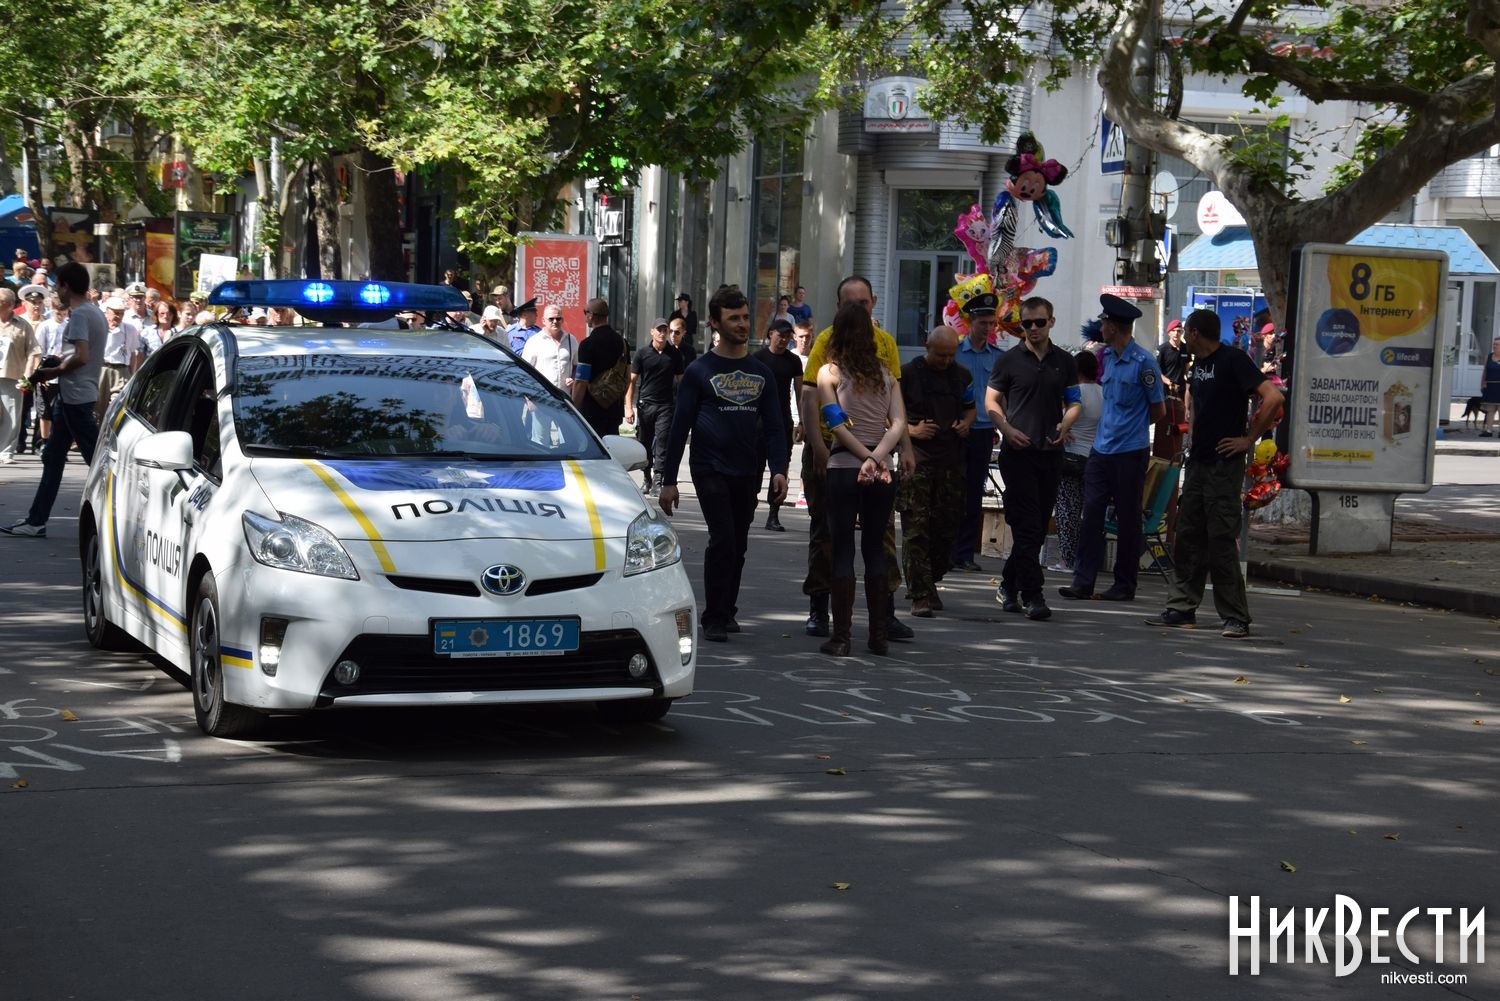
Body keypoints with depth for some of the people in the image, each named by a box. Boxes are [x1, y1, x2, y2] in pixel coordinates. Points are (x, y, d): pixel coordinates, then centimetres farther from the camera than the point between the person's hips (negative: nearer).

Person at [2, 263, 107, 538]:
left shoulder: (79, 315, -16)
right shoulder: (95, 313, 14)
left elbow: (81, 357, -26)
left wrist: (53, 372, -12)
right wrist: (57, 366, 13)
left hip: (75, 395, -10)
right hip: (72, 395, 10)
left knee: (95, 456, -7)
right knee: (53, 459, 12)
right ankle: (36, 521, 15)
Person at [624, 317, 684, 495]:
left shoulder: (675, 354, 6)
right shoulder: (642, 352, 3)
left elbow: (680, 380, 13)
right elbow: (632, 380, 3)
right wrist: (628, 407, -4)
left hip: (666, 405, 0)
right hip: (645, 404, 1)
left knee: (662, 441, -11)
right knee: (645, 444, 6)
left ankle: (657, 482, -12)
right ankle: (647, 479, 20)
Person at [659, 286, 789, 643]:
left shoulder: (760, 372, 11)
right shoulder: (699, 371, -1)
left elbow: (772, 426, 11)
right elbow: (680, 427, 0)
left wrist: (779, 469, -4)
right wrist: (669, 480, -3)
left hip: (747, 472, 4)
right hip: (710, 469, -4)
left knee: (738, 545, 9)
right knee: (723, 540, -13)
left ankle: (727, 611, 22)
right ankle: (714, 618, -5)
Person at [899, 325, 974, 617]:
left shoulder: (962, 376, 13)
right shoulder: (907, 373, -1)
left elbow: (971, 407, 27)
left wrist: (966, 423, 6)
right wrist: (911, 430, -12)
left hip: (951, 462, 5)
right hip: (916, 460, -5)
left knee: (946, 527, 8)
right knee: (916, 530, -9)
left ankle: (931, 584, 26)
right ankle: (920, 596, -10)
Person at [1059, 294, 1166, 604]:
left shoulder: (1143, 362, -11)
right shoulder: (1106, 356, 11)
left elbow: (1158, 411, -3)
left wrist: (1133, 427, 9)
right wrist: (1113, 426, 10)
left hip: (1131, 452, -6)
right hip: (1102, 448, 6)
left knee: (1128, 519, 3)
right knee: (1091, 512, 1)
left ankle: (1125, 584, 10)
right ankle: (1083, 580, 2)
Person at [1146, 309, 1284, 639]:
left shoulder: (1232, 360, -12)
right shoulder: (1198, 363, 14)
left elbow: (1273, 398, -20)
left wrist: (1248, 439, -16)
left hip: (1224, 464, -8)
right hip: (1197, 461, 8)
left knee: (1222, 542, -8)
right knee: (1187, 538, 9)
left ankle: (1236, 617, -3)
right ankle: (1181, 608, 14)